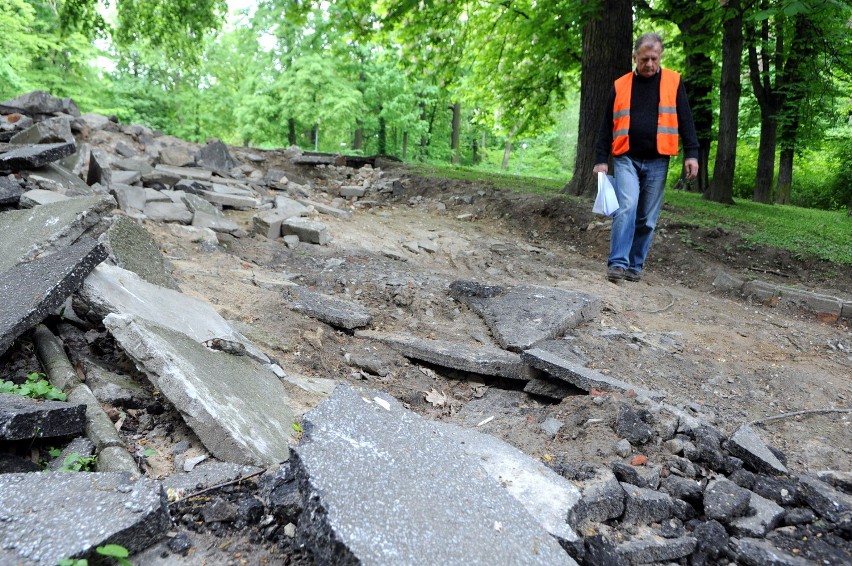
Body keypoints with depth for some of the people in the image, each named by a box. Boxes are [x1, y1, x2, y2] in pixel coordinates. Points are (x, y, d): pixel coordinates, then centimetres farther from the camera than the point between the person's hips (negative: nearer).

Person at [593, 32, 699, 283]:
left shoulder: (673, 82, 7)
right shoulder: (620, 85, 7)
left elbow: (685, 120, 5)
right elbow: (607, 125, 8)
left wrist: (691, 153, -4)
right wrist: (601, 158, 3)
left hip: (657, 162, 1)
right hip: (626, 159, -1)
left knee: (647, 219, 4)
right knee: (627, 208, -19)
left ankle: (635, 265, 15)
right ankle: (617, 263, -18)